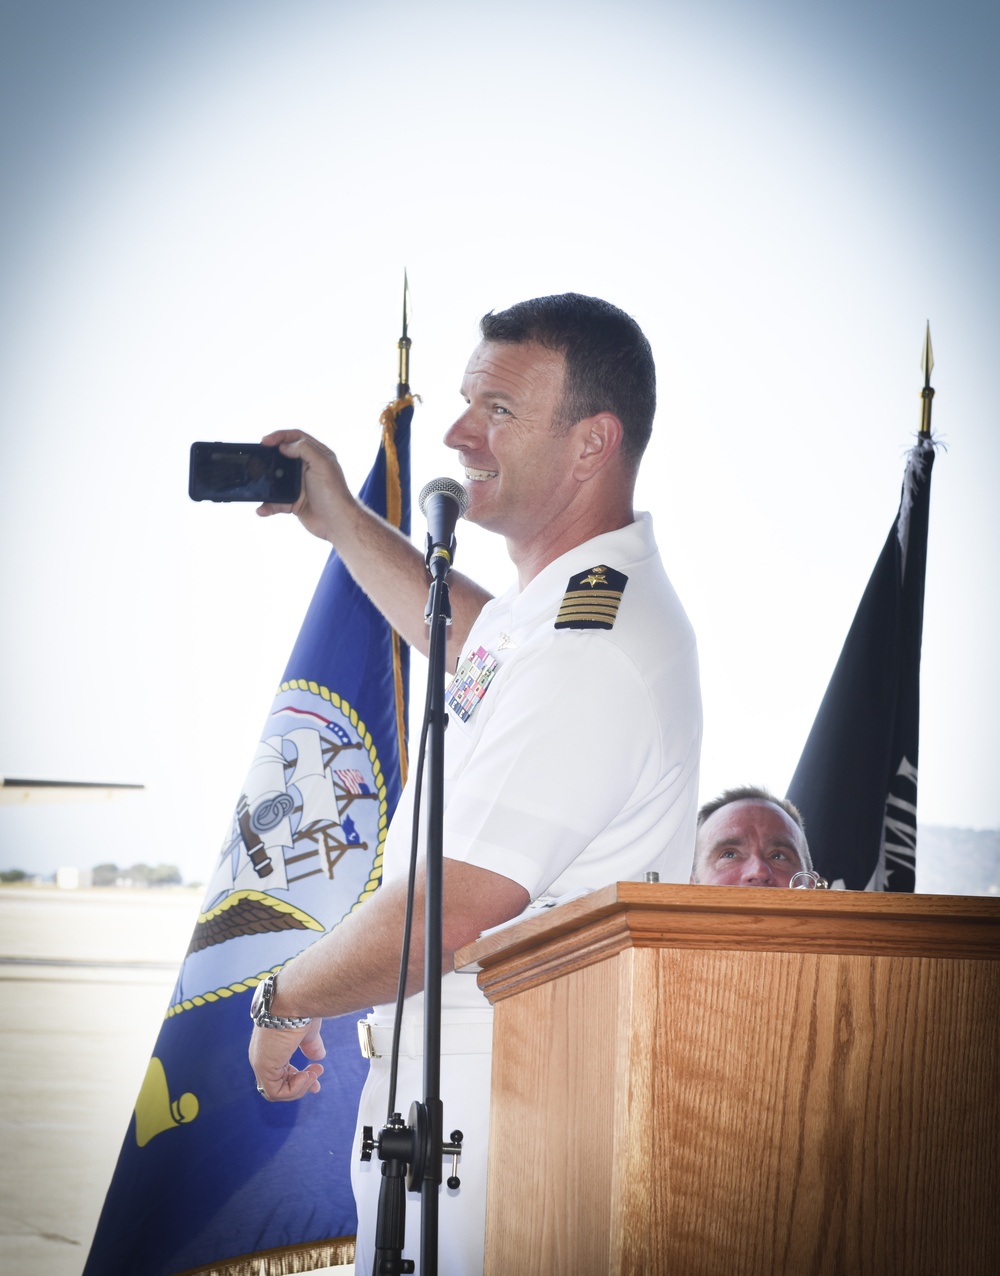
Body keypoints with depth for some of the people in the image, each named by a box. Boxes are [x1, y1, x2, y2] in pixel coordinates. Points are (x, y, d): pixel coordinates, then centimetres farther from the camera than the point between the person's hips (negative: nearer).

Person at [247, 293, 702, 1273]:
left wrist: (285, 1001, -8)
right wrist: (343, 522, 30)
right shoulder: (579, 598, 11)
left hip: (488, 1098, -10)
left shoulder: (590, 649, -23)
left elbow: (449, 911, -25)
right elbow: (477, 645, 38)